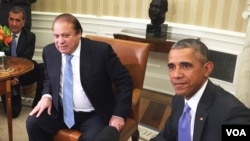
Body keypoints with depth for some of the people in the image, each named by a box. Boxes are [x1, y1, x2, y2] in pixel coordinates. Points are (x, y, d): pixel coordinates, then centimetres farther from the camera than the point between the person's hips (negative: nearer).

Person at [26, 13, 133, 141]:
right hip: (61, 111, 5)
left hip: (94, 115, -4)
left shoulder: (101, 51, -16)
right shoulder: (49, 52, -2)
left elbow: (124, 81, -10)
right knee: (33, 122, -13)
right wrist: (46, 96, -3)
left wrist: (118, 114, -15)